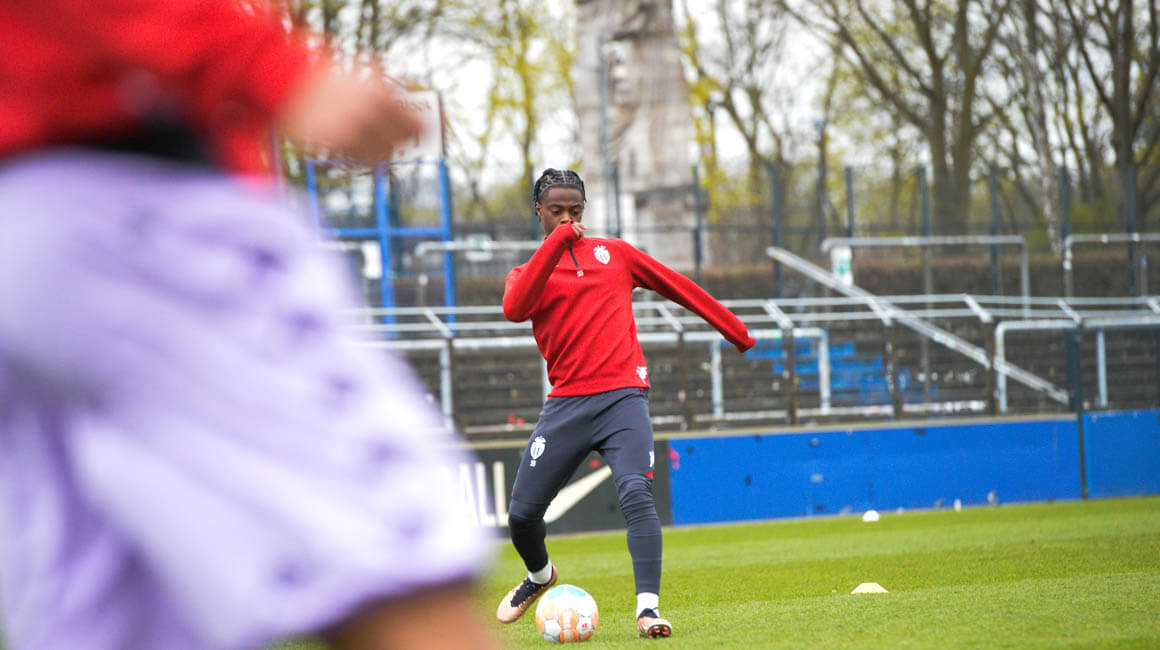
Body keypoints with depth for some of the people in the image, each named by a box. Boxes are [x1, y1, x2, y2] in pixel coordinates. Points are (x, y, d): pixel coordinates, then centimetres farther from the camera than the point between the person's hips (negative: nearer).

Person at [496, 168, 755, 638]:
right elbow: (514, 309, -12)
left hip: (622, 396, -1)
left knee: (636, 495, -23)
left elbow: (677, 286, 22)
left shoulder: (614, 253, 16)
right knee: (522, 512, 2)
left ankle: (647, 607, -29)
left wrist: (735, 331, 22)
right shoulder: (528, 272, 11)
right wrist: (556, 243, -14)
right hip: (566, 403, 1)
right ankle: (540, 576, 35)